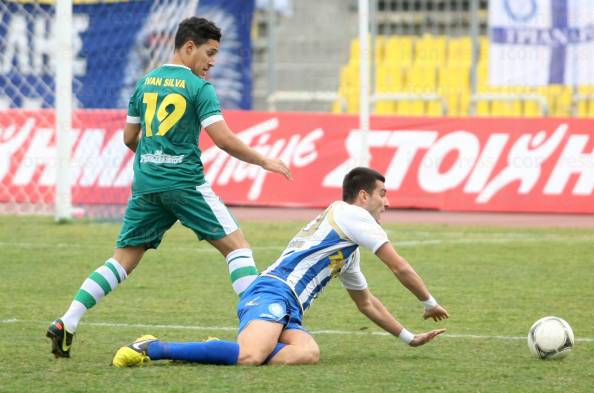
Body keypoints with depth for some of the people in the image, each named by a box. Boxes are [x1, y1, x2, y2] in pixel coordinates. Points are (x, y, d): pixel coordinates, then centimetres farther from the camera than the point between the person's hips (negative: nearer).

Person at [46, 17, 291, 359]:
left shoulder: (145, 83, 13)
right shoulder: (199, 87, -4)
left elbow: (129, 138, 20)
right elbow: (224, 140, -11)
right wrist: (264, 162, 0)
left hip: (145, 185, 6)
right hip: (185, 182, -5)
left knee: (123, 260, 8)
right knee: (236, 243, 2)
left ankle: (66, 324, -3)